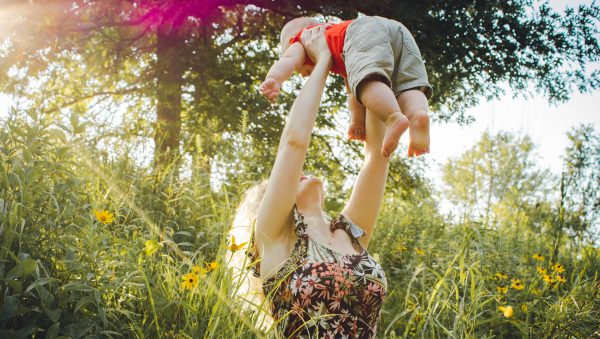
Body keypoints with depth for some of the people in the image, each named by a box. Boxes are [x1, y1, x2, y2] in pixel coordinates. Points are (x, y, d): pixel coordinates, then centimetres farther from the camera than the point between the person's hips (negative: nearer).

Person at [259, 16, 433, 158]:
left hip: (364, 30, -6)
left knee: (368, 81, -23)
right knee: (407, 88, -2)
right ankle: (419, 114, -32)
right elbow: (353, 92, 33)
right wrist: (358, 120, 23)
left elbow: (289, 59, 6)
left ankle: (394, 117, -49)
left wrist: (274, 80, -11)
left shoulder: (301, 39, 31)